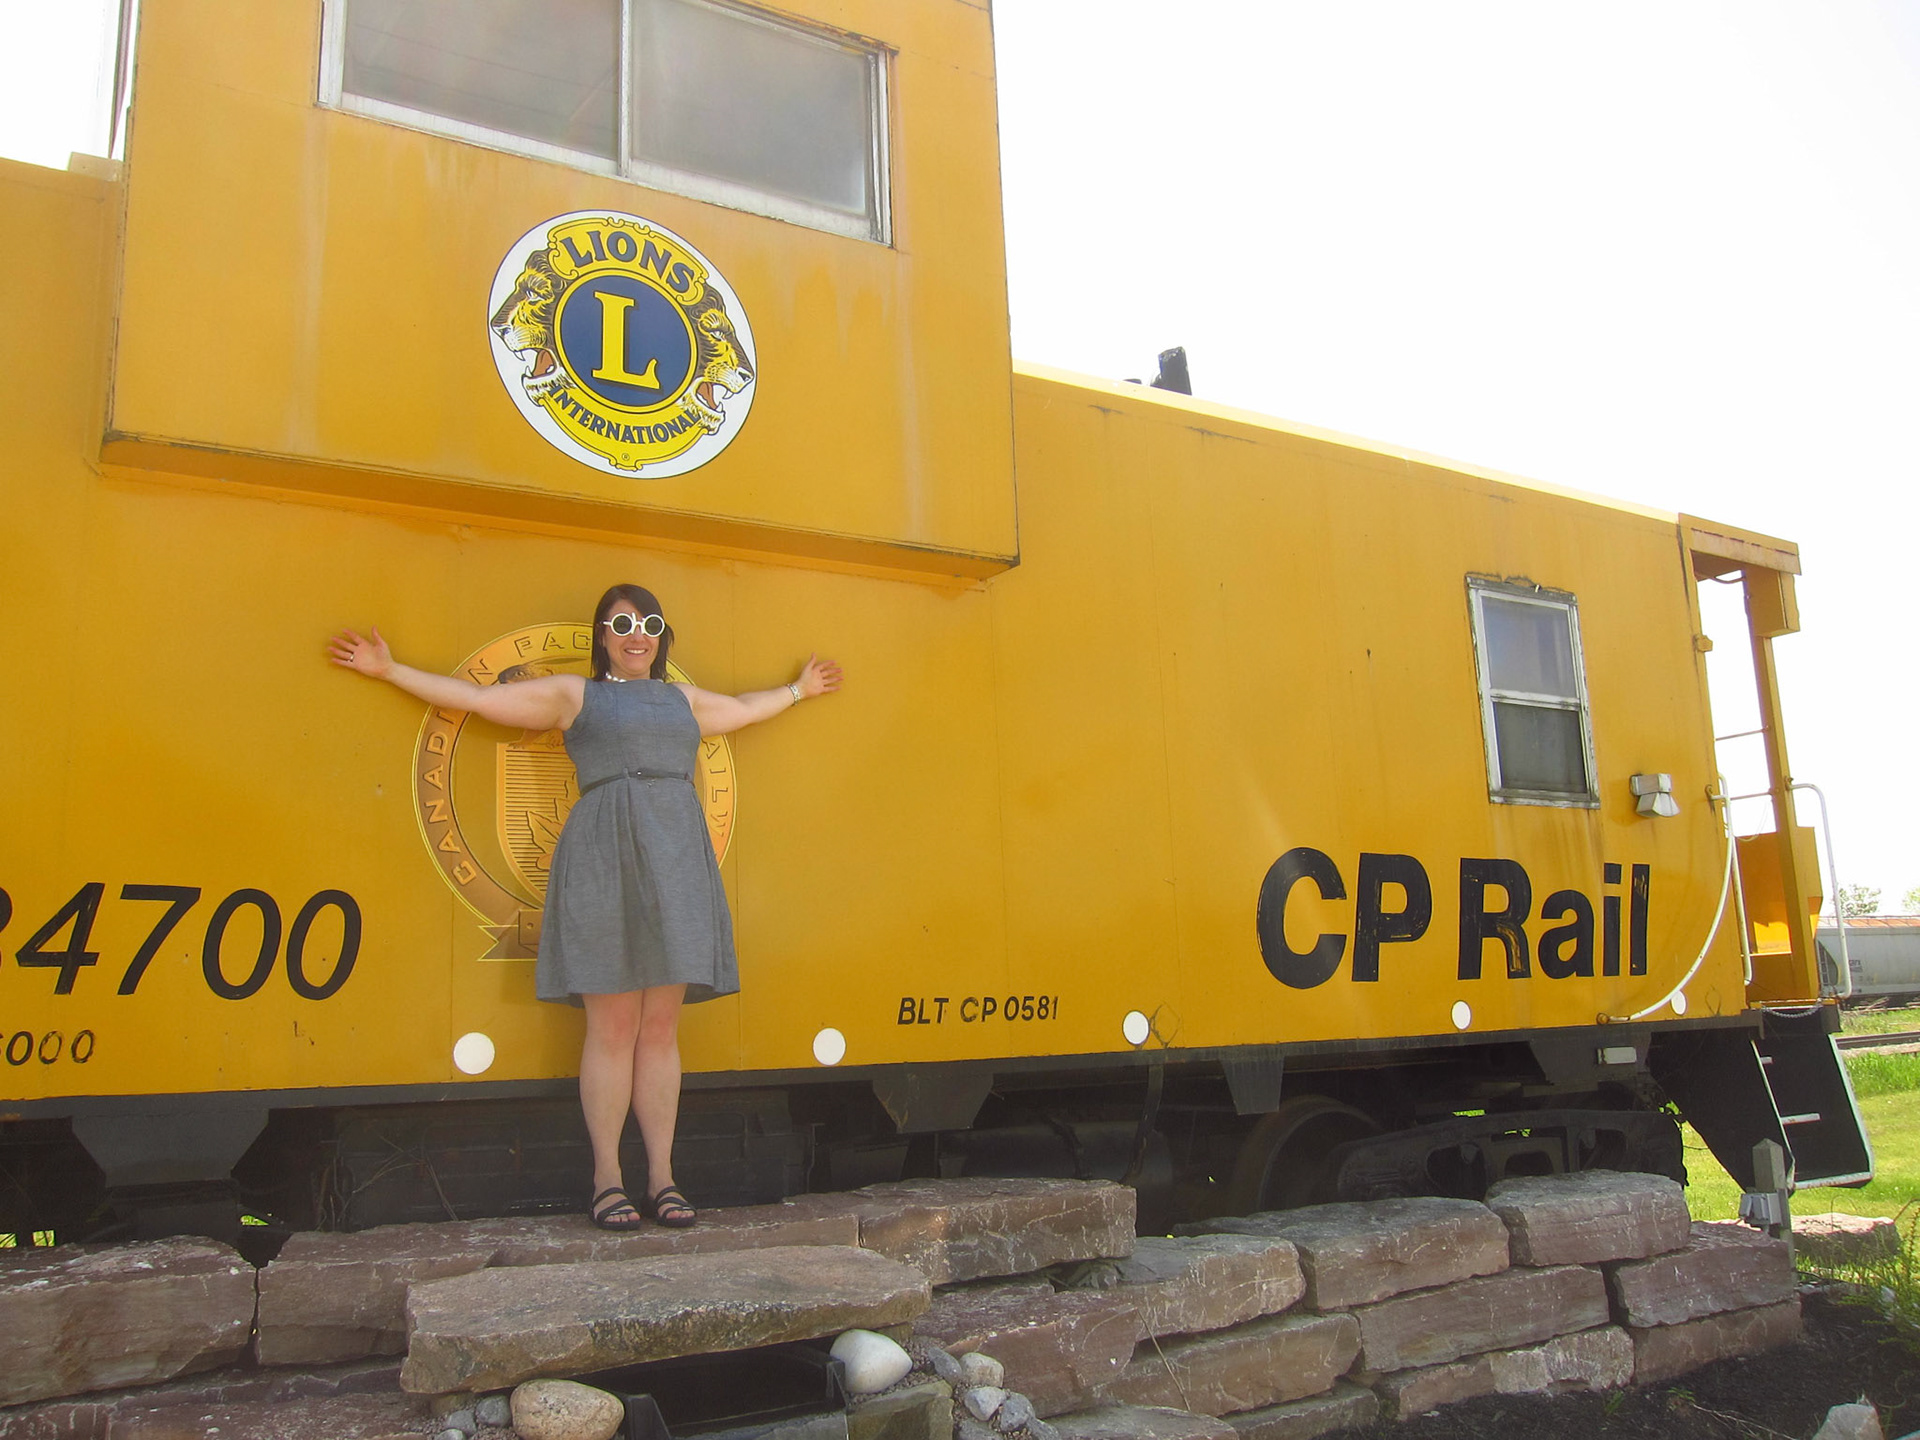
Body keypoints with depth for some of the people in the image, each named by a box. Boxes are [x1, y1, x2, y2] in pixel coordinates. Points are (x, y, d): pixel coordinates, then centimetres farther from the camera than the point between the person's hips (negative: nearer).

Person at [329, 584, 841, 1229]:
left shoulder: (683, 700, 24)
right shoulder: (572, 693, 12)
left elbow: (744, 708, 42)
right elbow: (476, 696, 12)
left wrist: (797, 690, 51)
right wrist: (390, 671, 11)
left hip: (677, 862, 4)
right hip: (604, 861, -4)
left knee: (661, 1027, 3)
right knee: (613, 1026, -4)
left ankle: (661, 1178, 8)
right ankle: (607, 1181, 4)